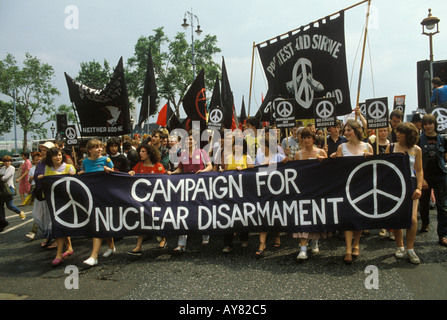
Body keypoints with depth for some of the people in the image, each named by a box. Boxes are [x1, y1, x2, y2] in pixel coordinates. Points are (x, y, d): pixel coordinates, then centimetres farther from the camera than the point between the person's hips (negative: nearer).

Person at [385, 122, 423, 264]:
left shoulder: (416, 150, 4)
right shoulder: (391, 147, 5)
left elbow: (419, 170, 6)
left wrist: (419, 188, -4)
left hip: (410, 184, 0)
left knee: (412, 219, -8)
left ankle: (410, 249, 9)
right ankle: (400, 246, 20)